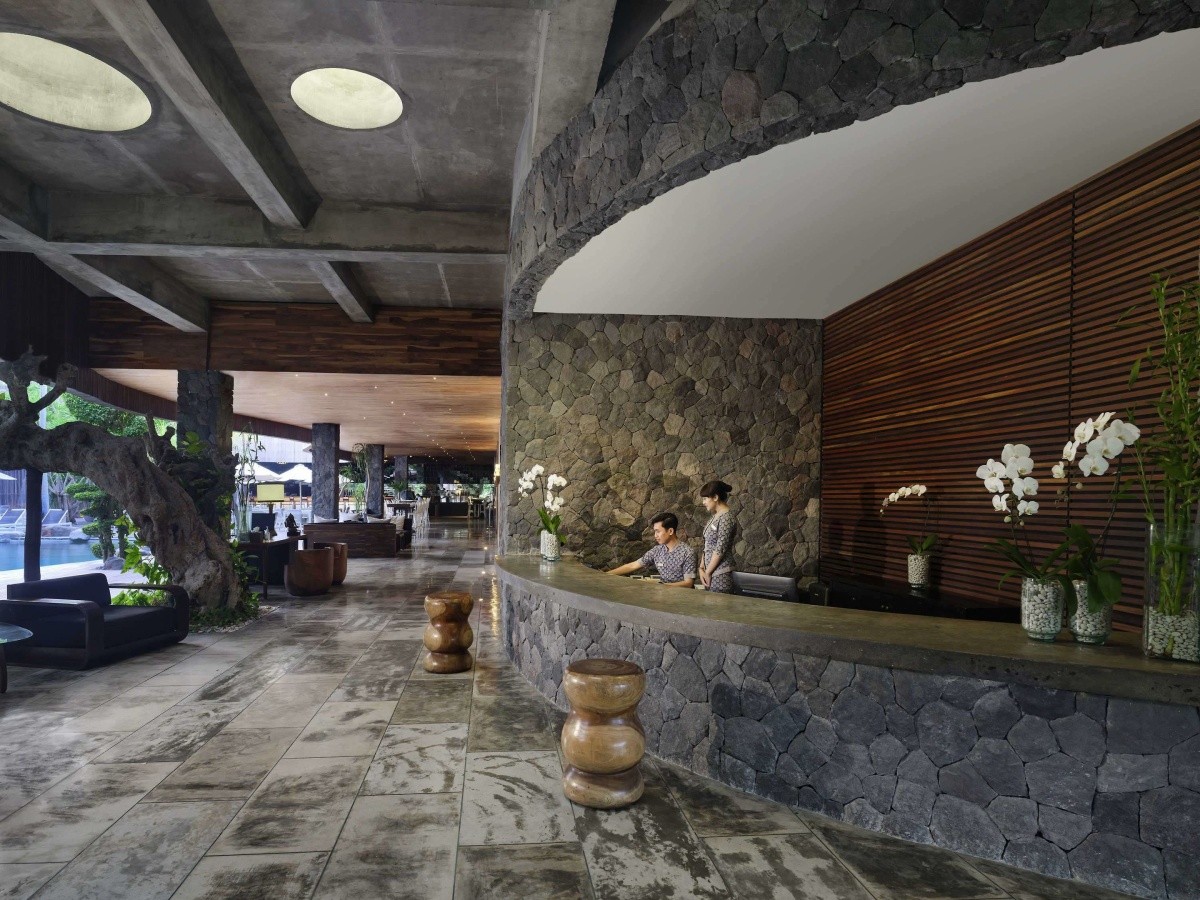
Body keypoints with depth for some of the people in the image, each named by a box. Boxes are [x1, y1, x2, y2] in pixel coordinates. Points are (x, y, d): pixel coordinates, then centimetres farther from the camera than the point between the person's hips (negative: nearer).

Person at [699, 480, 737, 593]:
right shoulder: (714, 517, 13)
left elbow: (720, 550, -16)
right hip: (710, 574, 8)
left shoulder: (726, 518, -14)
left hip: (721, 575, -8)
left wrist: (707, 572, -11)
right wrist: (702, 569, 5)